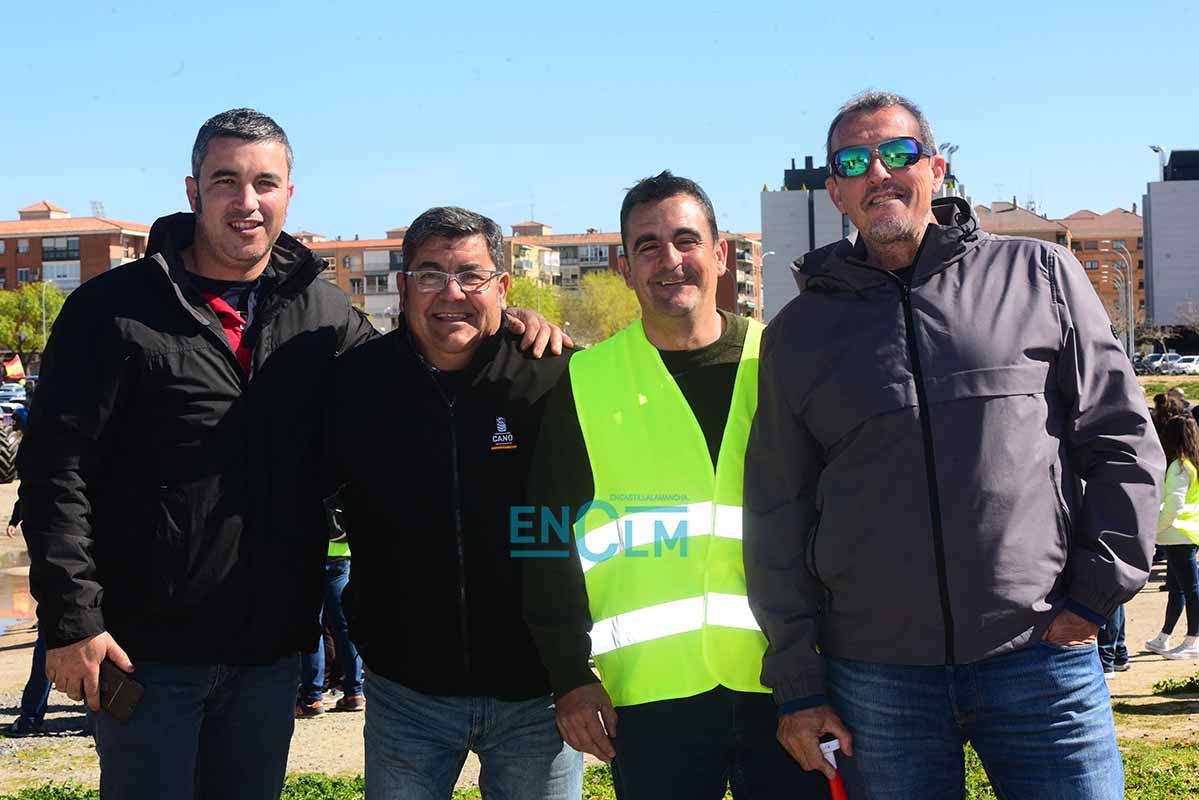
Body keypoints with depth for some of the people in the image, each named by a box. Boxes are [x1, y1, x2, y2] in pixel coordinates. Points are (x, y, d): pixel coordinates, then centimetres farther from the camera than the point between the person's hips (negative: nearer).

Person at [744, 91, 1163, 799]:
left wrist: (1096, 594, 0)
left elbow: (1122, 441, 8)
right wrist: (797, 684, 5)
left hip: (1039, 656, -1)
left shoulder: (1040, 276, 7)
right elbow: (777, 519, 9)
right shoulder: (799, 332, 9)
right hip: (874, 677, 1)